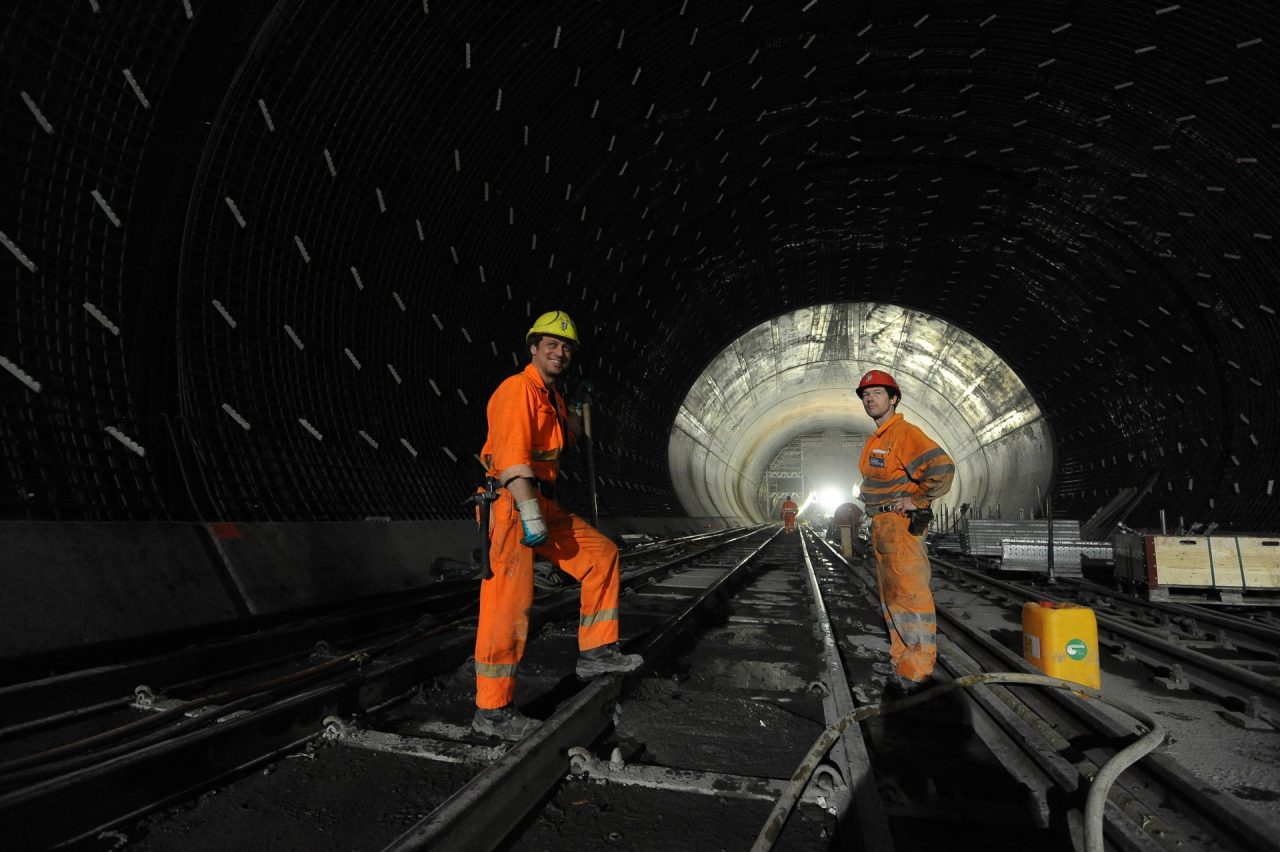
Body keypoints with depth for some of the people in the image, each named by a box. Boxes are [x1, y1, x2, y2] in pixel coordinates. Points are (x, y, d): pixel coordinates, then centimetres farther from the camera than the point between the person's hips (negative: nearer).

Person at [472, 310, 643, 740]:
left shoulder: (552, 397, 19)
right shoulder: (518, 389, -11)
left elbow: (571, 434, 36)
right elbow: (512, 455, -21)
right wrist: (530, 514, -25)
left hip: (542, 504, 10)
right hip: (510, 506, -10)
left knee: (602, 555, 10)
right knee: (509, 606, -8)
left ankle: (595, 652, 18)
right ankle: (492, 710, 3)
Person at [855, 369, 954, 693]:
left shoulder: (905, 433, -14)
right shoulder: (876, 440, 16)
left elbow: (942, 467, -25)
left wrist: (916, 500, -18)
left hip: (902, 526, -10)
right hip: (881, 529, 10)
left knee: (910, 596, -6)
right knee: (892, 599, 16)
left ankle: (917, 671, 1)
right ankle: (903, 663, 27)